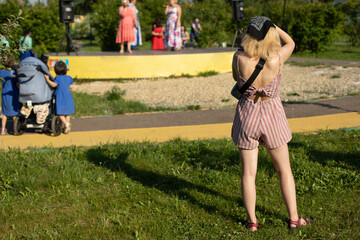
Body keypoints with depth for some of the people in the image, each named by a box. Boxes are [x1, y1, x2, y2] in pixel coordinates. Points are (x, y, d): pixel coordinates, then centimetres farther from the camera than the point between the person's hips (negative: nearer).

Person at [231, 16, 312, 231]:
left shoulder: (239, 59, -17)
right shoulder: (276, 59, -19)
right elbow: (290, 43, 4)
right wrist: (273, 26, 9)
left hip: (247, 115, 1)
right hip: (272, 115, 0)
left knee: (248, 172, 10)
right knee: (284, 170, 15)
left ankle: (252, 221, 18)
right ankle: (294, 218, 24)